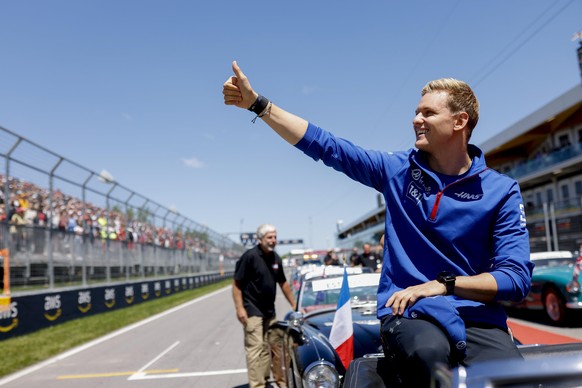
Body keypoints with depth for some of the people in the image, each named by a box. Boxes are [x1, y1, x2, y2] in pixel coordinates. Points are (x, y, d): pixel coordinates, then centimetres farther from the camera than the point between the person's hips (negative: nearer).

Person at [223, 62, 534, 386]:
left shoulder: (502, 190, 1)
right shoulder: (398, 170, 7)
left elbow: (517, 277, -4)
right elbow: (324, 145, 6)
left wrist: (444, 284, -17)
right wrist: (258, 103, 4)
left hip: (477, 317, 0)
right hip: (409, 311, 0)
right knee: (428, 351, -35)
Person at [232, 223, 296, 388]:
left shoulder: (276, 258, 5)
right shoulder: (250, 256, -15)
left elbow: (283, 283, 15)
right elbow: (236, 284, -14)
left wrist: (294, 304, 15)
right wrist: (240, 308, -20)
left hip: (269, 311, 7)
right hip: (252, 311, -7)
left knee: (275, 345, 13)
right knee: (255, 347, -6)